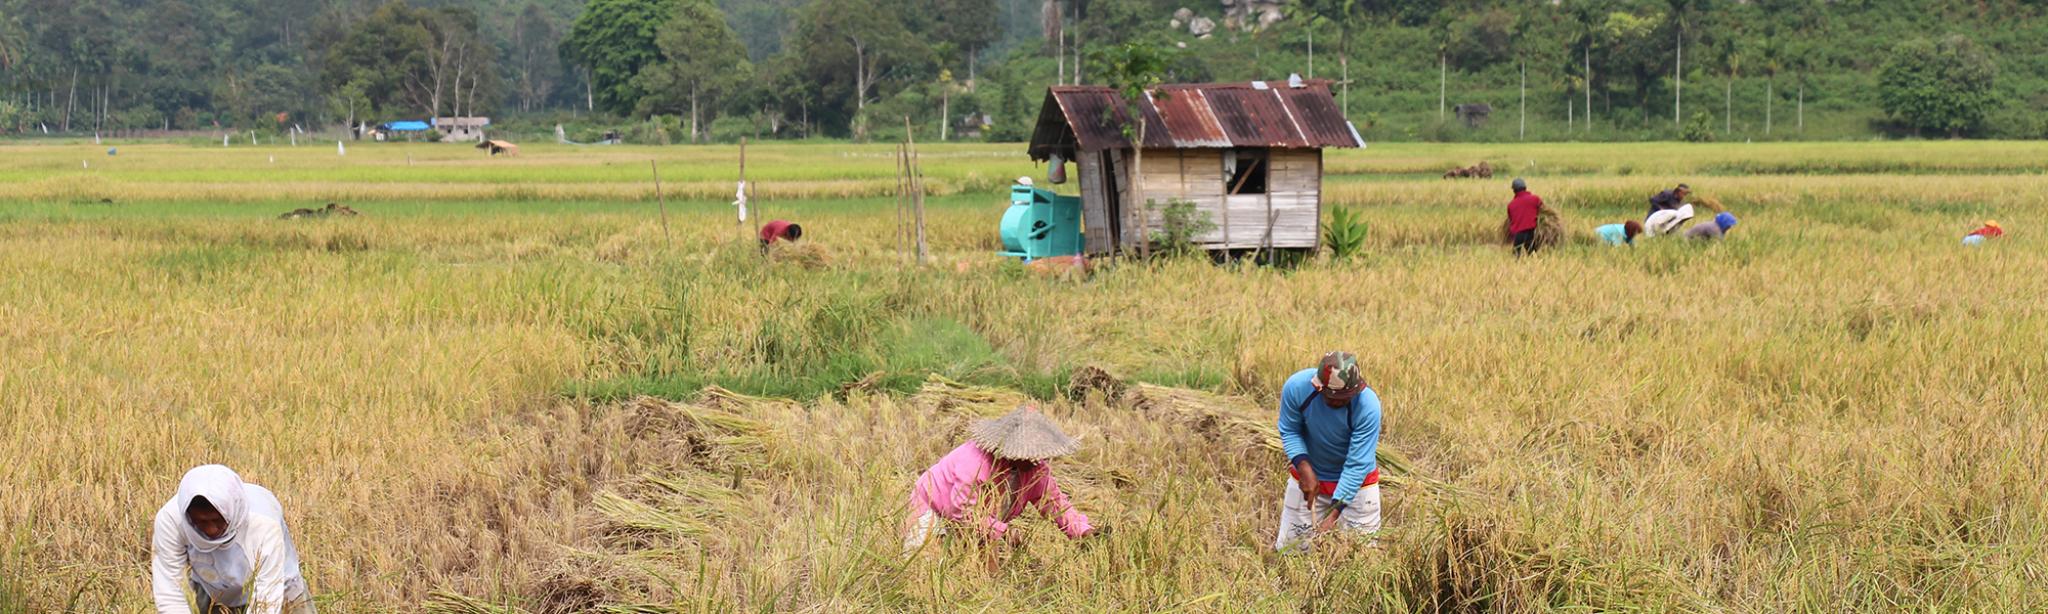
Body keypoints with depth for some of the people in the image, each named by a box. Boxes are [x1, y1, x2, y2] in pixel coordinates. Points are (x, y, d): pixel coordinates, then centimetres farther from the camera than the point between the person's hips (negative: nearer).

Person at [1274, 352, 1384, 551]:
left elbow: (1357, 465, -27)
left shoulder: (1368, 406, -30)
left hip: (1356, 481, -1)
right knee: (1289, 547, 9)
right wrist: (1304, 467, -26)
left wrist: (1334, 513, -31)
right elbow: (1289, 431, -9)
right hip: (1310, 474, 1)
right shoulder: (1296, 387, -25)